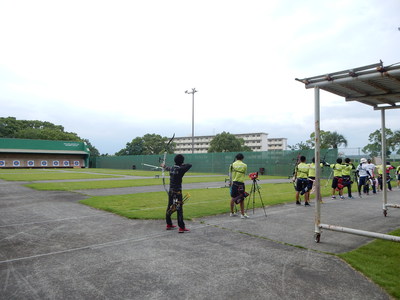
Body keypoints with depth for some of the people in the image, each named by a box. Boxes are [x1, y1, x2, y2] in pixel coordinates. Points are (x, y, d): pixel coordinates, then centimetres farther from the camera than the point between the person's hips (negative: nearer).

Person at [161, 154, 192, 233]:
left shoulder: (172, 168, 5)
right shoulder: (180, 170, -17)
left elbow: (168, 168, 28)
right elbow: (189, 165, -17)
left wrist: (164, 166, 51)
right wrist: (183, 165, 2)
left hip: (171, 191, 8)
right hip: (177, 192, -8)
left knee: (170, 208, 16)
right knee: (179, 209, -5)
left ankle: (169, 224, 30)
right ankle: (181, 227, -5)